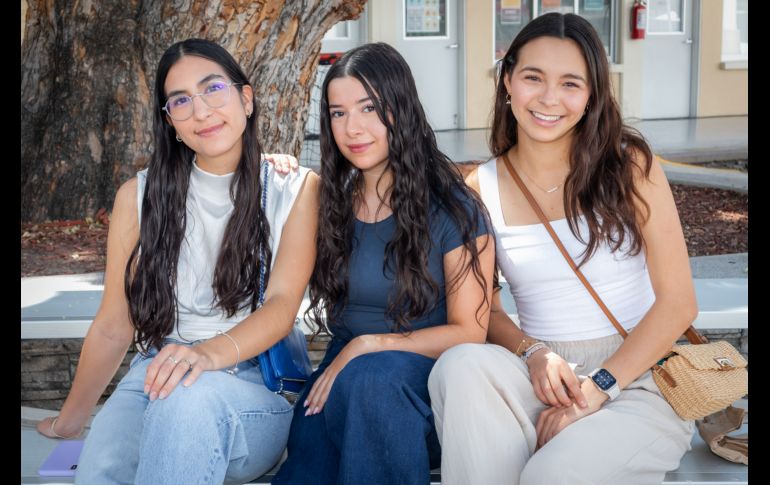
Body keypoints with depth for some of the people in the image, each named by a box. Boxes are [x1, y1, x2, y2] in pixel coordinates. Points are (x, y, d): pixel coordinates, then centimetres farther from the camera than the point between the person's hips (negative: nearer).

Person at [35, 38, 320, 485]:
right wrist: (69, 422, 17)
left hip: (260, 394, -1)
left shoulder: (296, 189, 1)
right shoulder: (141, 196, 6)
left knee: (193, 394, -37)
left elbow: (283, 304, -11)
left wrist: (212, 353, -31)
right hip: (157, 379, 1)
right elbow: (113, 328, 12)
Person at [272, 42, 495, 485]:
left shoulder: (453, 209, -4)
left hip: (424, 378, -1)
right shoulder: (330, 203, 9)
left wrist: (367, 346, -15)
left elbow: (468, 333, -4)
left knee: (371, 377, -37)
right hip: (339, 379, 2)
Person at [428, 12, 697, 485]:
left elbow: (678, 302, -6)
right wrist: (533, 353, -13)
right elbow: (485, 308, 9)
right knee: (462, 364, -30)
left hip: (639, 374, -2)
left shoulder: (630, 165, -2)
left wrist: (598, 386, -17)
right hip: (543, 376, 3)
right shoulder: (481, 188, 3)